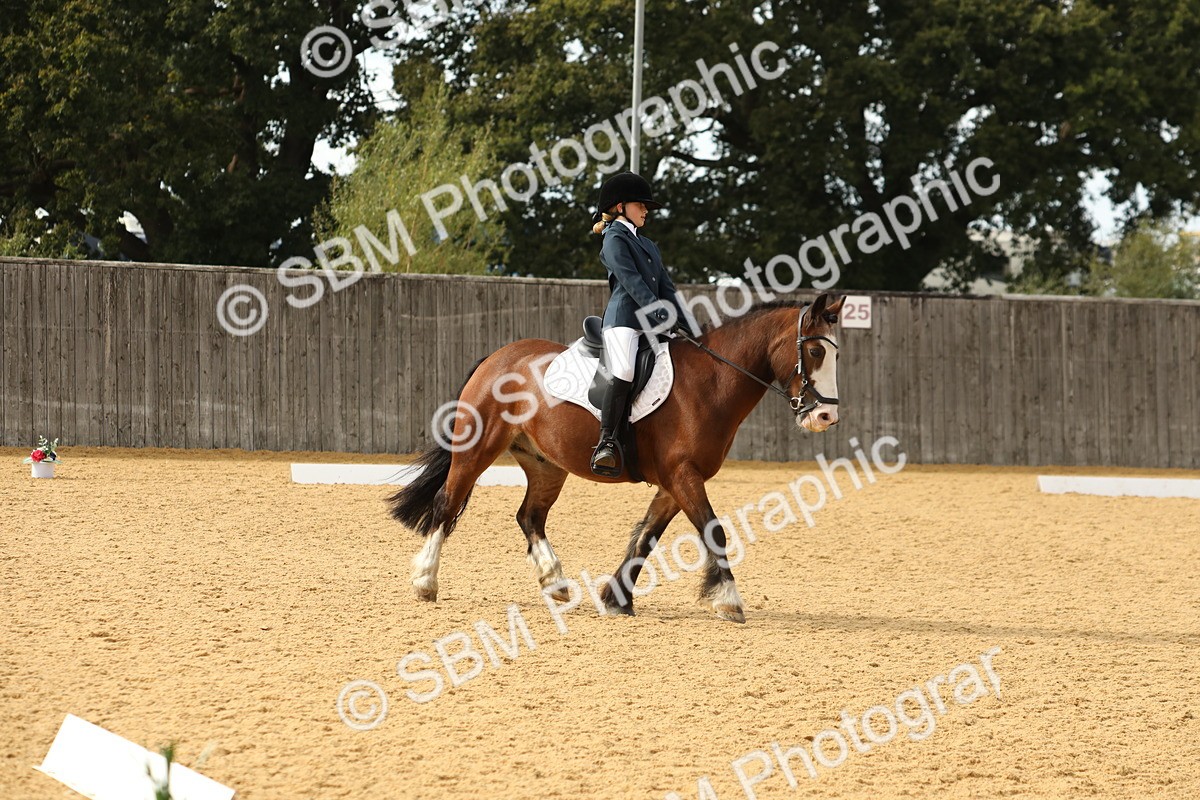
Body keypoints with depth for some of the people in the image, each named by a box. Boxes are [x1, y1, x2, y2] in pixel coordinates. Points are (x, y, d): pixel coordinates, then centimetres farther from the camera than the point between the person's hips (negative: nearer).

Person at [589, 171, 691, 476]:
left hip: (651, 324, 9)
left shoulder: (648, 245, 28)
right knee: (624, 373, -29)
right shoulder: (615, 239, 1)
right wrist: (661, 314, -20)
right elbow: (632, 282, -11)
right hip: (624, 319, -9)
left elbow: (666, 288, 21)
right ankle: (606, 443, -32)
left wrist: (687, 324, 9)